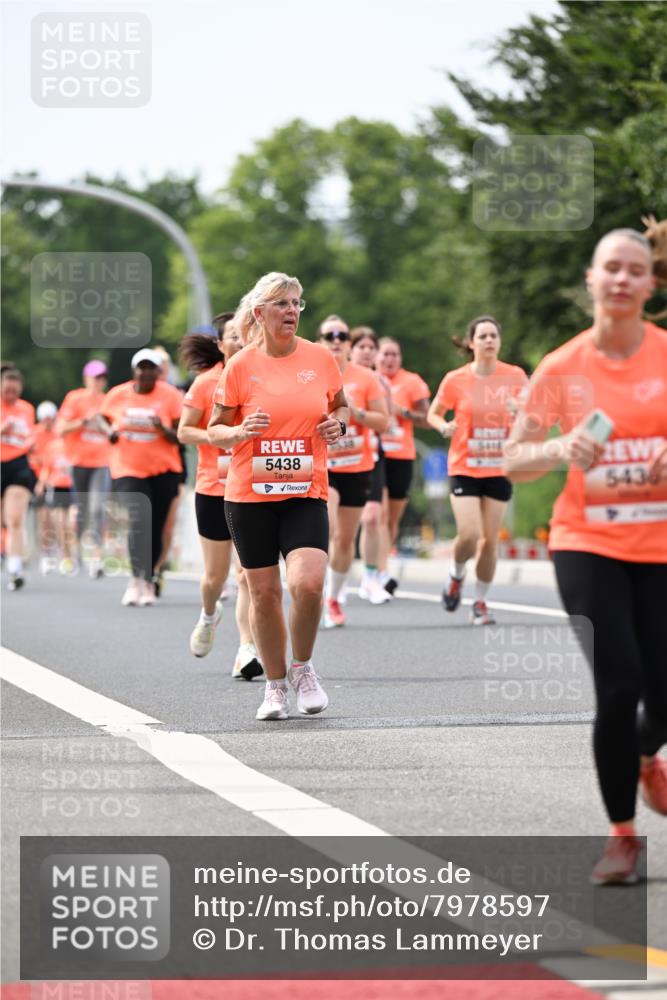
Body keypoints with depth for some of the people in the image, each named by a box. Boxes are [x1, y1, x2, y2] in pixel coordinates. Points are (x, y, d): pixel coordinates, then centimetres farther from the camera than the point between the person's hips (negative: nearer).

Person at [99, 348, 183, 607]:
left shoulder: (170, 396, -2)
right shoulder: (116, 395, 3)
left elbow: (180, 438, -2)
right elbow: (104, 422, 17)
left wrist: (164, 429, -22)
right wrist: (111, 434, -5)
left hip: (163, 471, 1)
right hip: (128, 469, -1)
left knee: (155, 528, 3)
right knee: (139, 520, -20)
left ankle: (147, 579, 20)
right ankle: (140, 580, -18)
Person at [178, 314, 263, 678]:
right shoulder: (206, 382, -4)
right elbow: (184, 431, -2)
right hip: (213, 488, -1)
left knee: (249, 574, -8)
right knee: (215, 575, 8)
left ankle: (246, 651, -7)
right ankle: (209, 616, 41)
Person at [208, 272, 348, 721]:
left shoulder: (320, 358, 2)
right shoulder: (241, 365, -2)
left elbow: (340, 405, 20)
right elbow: (215, 430, 5)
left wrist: (338, 424, -2)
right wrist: (240, 431, -16)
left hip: (306, 492, 0)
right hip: (250, 494, 0)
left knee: (308, 582, -18)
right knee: (264, 592, 3)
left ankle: (303, 668, 8)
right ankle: (275, 685, 21)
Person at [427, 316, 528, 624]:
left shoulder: (515, 376, -2)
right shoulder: (455, 380, -4)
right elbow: (433, 413, 9)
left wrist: (521, 411, -14)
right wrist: (443, 426, -13)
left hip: (499, 469, 2)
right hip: (464, 468, -2)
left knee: (490, 540, 2)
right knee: (469, 534, -14)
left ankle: (480, 602, 19)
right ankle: (456, 575, 18)